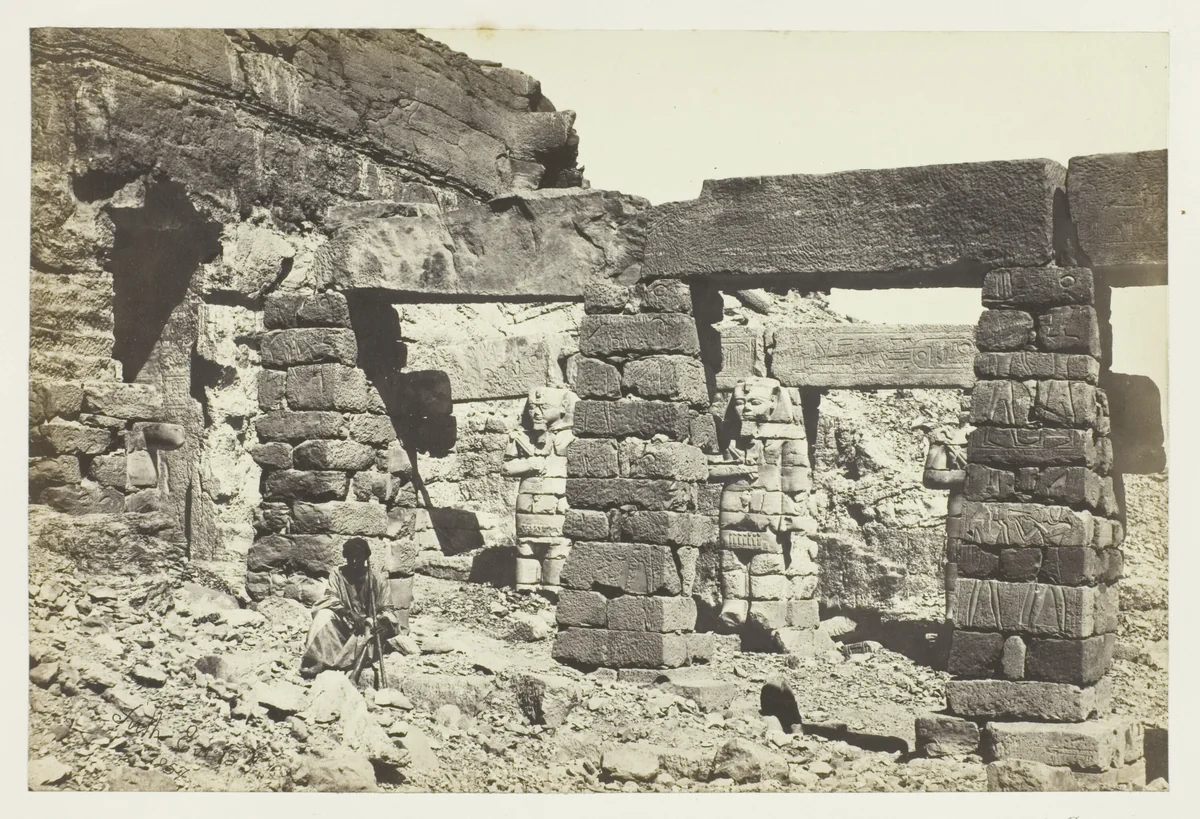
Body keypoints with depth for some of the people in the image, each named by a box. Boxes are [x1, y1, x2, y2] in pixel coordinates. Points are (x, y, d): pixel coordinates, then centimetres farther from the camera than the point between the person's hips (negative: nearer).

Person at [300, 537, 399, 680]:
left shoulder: (378, 582, 2)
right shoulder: (337, 576, 3)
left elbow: (387, 610, 1)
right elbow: (330, 600, -9)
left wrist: (380, 622, -24)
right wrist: (350, 614, -28)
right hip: (342, 628, 1)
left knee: (367, 629, -35)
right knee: (324, 614, -26)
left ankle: (326, 664, -41)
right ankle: (313, 660, -41)